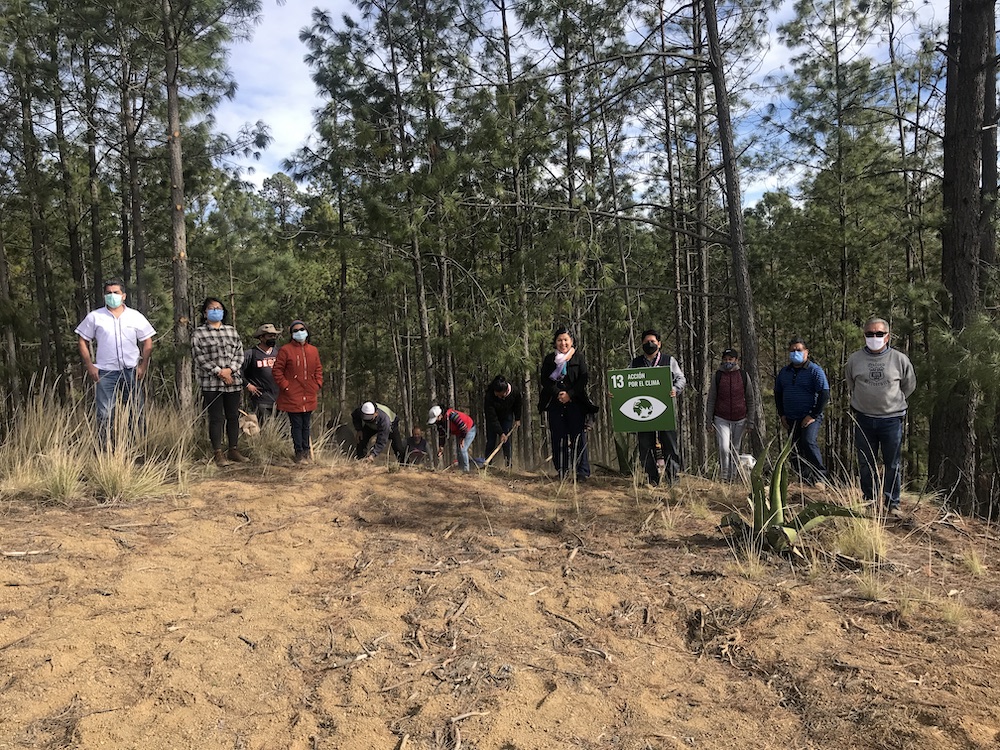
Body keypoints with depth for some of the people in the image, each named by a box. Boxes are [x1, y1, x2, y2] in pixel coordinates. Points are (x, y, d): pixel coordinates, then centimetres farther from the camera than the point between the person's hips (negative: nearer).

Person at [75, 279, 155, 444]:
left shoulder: (136, 316, 5)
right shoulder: (94, 316, 4)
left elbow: (147, 343, 7)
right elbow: (82, 341, 6)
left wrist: (143, 366, -1)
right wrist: (89, 365, -2)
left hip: (131, 371, 1)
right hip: (105, 373, -1)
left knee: (136, 412, 5)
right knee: (105, 414, -1)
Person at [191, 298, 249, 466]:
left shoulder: (232, 331, 14)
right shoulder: (198, 333, 1)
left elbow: (239, 353, 8)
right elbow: (200, 357, -7)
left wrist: (229, 369, -9)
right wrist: (219, 372, -13)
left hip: (233, 381, 4)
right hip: (211, 383, -4)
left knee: (233, 416, 9)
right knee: (216, 418, -2)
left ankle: (233, 450, 19)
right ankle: (218, 454, 5)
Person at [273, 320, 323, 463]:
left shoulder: (313, 350, 10)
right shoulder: (285, 350, -6)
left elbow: (318, 369, 18)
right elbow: (277, 370, -5)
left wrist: (318, 384, 7)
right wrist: (285, 386, -11)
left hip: (309, 397, 5)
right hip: (292, 396, -4)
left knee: (306, 426, 13)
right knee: (297, 425, -1)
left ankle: (306, 451, 24)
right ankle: (299, 453, 9)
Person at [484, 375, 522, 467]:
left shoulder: (515, 391, -29)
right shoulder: (489, 396, -37)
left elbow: (517, 405, -5)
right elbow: (492, 418, -32)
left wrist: (517, 419, 5)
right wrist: (501, 433, -33)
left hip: (507, 416, 2)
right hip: (492, 415, -2)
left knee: (506, 439, -5)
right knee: (491, 440, -5)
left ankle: (508, 462, -1)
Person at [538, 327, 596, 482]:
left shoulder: (578, 357, 8)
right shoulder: (549, 359, 12)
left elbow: (584, 377, -1)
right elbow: (544, 379, 3)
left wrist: (569, 394, -11)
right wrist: (558, 393, -11)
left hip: (575, 403, -2)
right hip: (556, 404, 2)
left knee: (578, 438, -6)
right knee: (558, 438, 0)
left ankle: (582, 473, -4)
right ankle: (561, 473, 3)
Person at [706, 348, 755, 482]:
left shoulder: (743, 375, 2)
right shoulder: (718, 376, 1)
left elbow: (750, 400, 8)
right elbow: (711, 399, 6)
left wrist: (750, 421, 4)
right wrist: (709, 420, 2)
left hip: (739, 420, 1)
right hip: (721, 419, -1)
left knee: (735, 449, 8)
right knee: (724, 448, -14)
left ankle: (733, 476, 19)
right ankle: (724, 476, 0)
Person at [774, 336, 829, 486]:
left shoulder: (815, 370, -5)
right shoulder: (784, 372, 12)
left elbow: (824, 394, -10)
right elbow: (778, 394, 20)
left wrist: (813, 415, -15)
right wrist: (782, 415, 10)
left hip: (810, 417, -6)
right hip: (791, 419, 6)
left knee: (809, 441, -26)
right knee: (797, 451, 7)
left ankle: (820, 476, -17)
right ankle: (804, 481, 17)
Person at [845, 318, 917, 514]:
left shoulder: (900, 359, -3)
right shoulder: (854, 360, 0)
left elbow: (909, 386, 14)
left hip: (892, 419, -1)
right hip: (863, 419, 1)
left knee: (893, 465, 5)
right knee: (866, 463, 9)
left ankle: (892, 503, 16)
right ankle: (869, 499, 22)